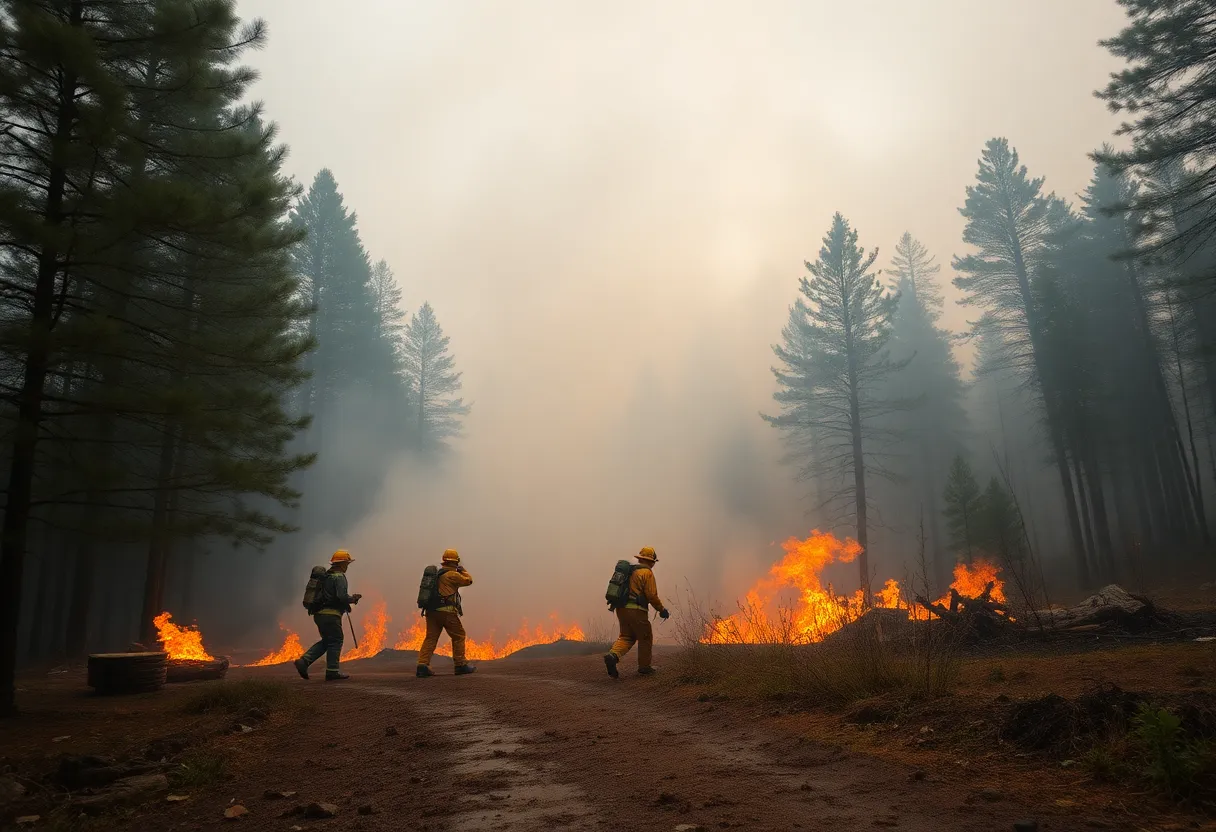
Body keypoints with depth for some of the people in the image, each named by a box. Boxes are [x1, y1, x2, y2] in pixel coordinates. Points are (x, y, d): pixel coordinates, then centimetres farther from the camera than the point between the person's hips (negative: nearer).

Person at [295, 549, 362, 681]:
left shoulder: (326, 576, 18)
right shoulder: (339, 577, -11)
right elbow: (342, 597, -22)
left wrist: (350, 598, 19)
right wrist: (353, 598, -2)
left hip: (320, 614, 9)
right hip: (331, 615, -9)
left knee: (326, 641, 17)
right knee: (336, 641, 1)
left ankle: (303, 661, 6)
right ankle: (332, 671, 2)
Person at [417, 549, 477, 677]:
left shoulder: (437, 573, 15)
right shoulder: (452, 575, -7)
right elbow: (468, 580, 1)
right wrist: (463, 570, 20)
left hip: (431, 610, 7)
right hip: (446, 611, -7)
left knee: (431, 637, 6)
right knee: (458, 636, 7)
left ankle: (422, 665, -6)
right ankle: (461, 665, 11)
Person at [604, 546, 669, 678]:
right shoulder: (647, 572, -7)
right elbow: (652, 595, -12)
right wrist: (662, 609, -1)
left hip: (621, 609, 7)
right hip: (636, 611, -7)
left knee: (626, 637, 11)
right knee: (645, 638, 10)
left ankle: (613, 655, -13)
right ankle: (644, 666, 18)